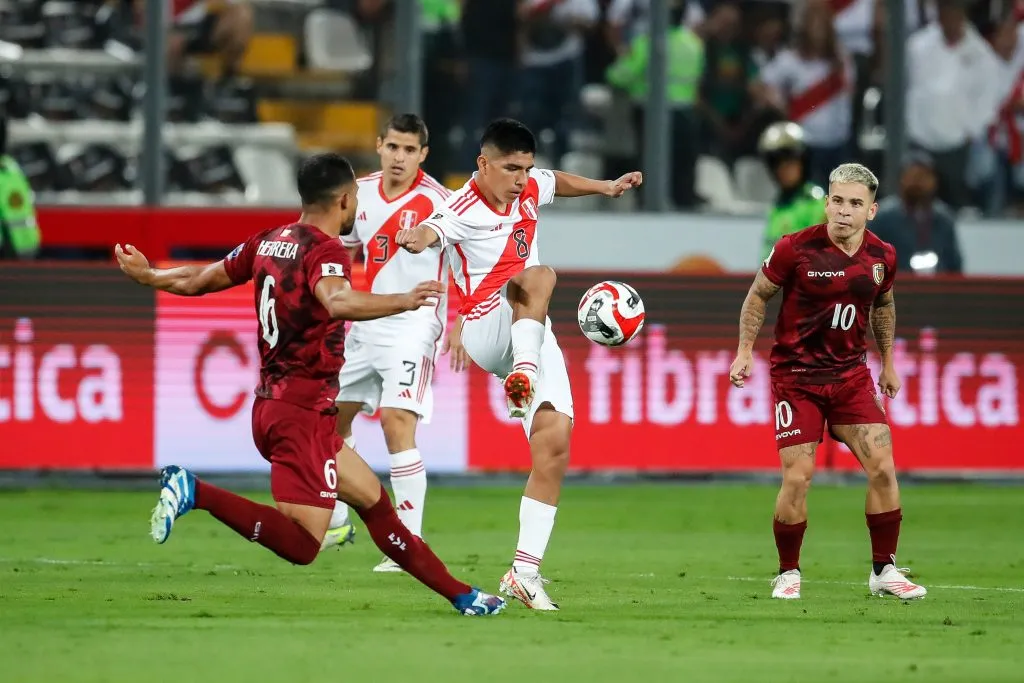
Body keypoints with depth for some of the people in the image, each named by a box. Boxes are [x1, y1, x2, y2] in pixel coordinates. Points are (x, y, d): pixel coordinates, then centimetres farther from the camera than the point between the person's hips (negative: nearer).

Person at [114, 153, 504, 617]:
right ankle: (194, 492, -21)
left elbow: (198, 280, 23)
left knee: (373, 499, 16)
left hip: (270, 404, 10)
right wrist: (403, 302, -48)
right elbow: (337, 302, -37)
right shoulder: (325, 251, -13)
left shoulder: (268, 242, 11)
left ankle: (460, 595, 20)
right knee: (301, 544, -15)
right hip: (303, 411, -10)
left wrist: (146, 275, 42)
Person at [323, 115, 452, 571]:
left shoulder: (435, 200, -14)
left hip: (412, 327, -7)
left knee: (397, 423, -20)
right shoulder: (362, 193, 5)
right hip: (366, 325, 7)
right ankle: (336, 524, 32)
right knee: (330, 416, 15)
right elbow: (342, 247, 22)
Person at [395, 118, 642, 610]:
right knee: (539, 277, -35)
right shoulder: (464, 209, -16)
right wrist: (416, 238, -62)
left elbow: (557, 182, 33)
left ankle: (525, 569, 0)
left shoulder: (530, 190, 7)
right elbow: (432, 231, -40)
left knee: (555, 447, -2)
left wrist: (605, 187, 25)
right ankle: (522, 377, -52)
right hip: (487, 332, -7)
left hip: (533, 337, 7)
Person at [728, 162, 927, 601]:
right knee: (797, 478, -10)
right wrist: (745, 350, -5)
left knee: (883, 468, -7)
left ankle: (884, 571, 6)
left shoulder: (882, 257, -1)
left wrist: (887, 362, 23)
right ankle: (788, 574, 9)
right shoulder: (796, 249, -13)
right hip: (796, 376, -3)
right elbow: (758, 294, 1)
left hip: (851, 375, 4)